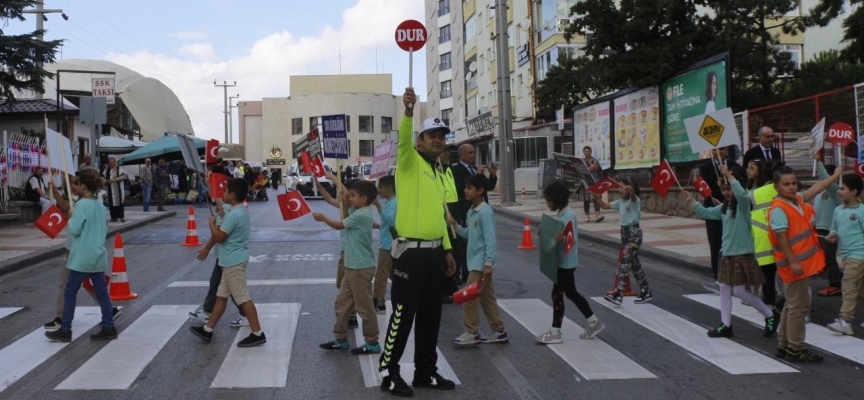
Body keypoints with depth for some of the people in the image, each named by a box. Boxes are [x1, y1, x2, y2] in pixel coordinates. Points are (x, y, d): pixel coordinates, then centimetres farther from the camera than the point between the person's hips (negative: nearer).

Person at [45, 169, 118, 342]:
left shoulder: (82, 204, -14)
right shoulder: (100, 206, 10)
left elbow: (74, 229, -16)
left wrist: (70, 219, 1)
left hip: (82, 257, -7)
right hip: (98, 256, 7)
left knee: (70, 292, 3)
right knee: (102, 292, 8)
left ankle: (65, 331, 9)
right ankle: (109, 328, 10)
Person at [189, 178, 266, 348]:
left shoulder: (233, 214, -22)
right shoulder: (241, 211, 11)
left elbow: (219, 237, -18)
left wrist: (212, 222, -4)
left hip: (233, 262, -11)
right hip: (232, 260, 11)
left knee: (243, 298, -6)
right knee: (221, 295, 16)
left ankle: (257, 334, -3)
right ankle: (207, 330, 25)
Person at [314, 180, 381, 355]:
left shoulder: (361, 215, -17)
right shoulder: (360, 213, 11)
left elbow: (339, 225, -9)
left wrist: (323, 218, 6)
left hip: (361, 268, -10)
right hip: (353, 267, 10)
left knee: (364, 306, -2)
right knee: (341, 302, 14)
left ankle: (372, 343, 7)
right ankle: (341, 339, 22)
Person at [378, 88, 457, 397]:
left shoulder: (437, 171, 18)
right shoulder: (410, 161, -4)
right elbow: (404, 140, -27)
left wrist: (447, 249, 18)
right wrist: (409, 111, -45)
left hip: (435, 252, 8)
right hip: (411, 252, -8)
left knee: (431, 316, 13)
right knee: (403, 315, -2)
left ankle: (426, 371, 25)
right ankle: (388, 372, 9)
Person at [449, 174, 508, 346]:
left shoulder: (485, 212, -16)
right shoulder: (471, 212, 12)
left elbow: (490, 239, -20)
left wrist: (488, 263, -22)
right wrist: (456, 226, 1)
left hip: (481, 262, -9)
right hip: (475, 261, 9)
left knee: (469, 296, -7)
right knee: (487, 298, 13)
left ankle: (472, 333, 2)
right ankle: (499, 331, 20)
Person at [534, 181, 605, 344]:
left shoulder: (568, 216, -20)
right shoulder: (560, 214, 8)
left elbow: (573, 239, -25)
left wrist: (562, 238, -44)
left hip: (566, 262, -10)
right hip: (563, 261, 10)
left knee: (557, 294, -2)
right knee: (571, 293, 17)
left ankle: (555, 333, 7)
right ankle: (594, 323, 28)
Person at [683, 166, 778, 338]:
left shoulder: (743, 204, -12)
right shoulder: (724, 207, 11)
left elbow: (742, 194, -33)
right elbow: (706, 213, 16)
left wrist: (730, 176, -37)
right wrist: (691, 201, 5)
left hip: (742, 254, -8)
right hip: (727, 254, 8)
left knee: (739, 291, -5)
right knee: (724, 288, 9)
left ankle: (770, 316, 13)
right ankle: (726, 325, 16)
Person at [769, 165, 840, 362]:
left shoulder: (797, 199, 10)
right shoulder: (778, 209, -18)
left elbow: (815, 189, 26)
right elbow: (781, 238, -22)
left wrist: (835, 176, 34)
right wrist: (792, 262, -25)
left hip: (804, 263, 10)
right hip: (794, 264, -10)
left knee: (792, 305, 16)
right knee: (798, 306, -5)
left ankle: (784, 346, 25)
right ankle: (795, 349, 4)